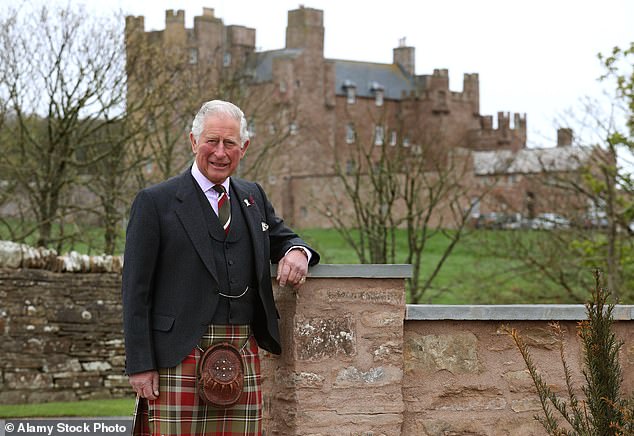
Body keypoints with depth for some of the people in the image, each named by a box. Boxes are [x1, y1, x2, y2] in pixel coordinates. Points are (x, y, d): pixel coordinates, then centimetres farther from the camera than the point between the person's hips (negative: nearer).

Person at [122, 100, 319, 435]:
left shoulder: (253, 197, 16)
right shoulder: (156, 203, 0)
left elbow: (280, 237, 31)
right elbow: (135, 290, -2)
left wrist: (297, 251, 4)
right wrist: (140, 365, -9)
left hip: (243, 360, 5)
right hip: (179, 359, -5)